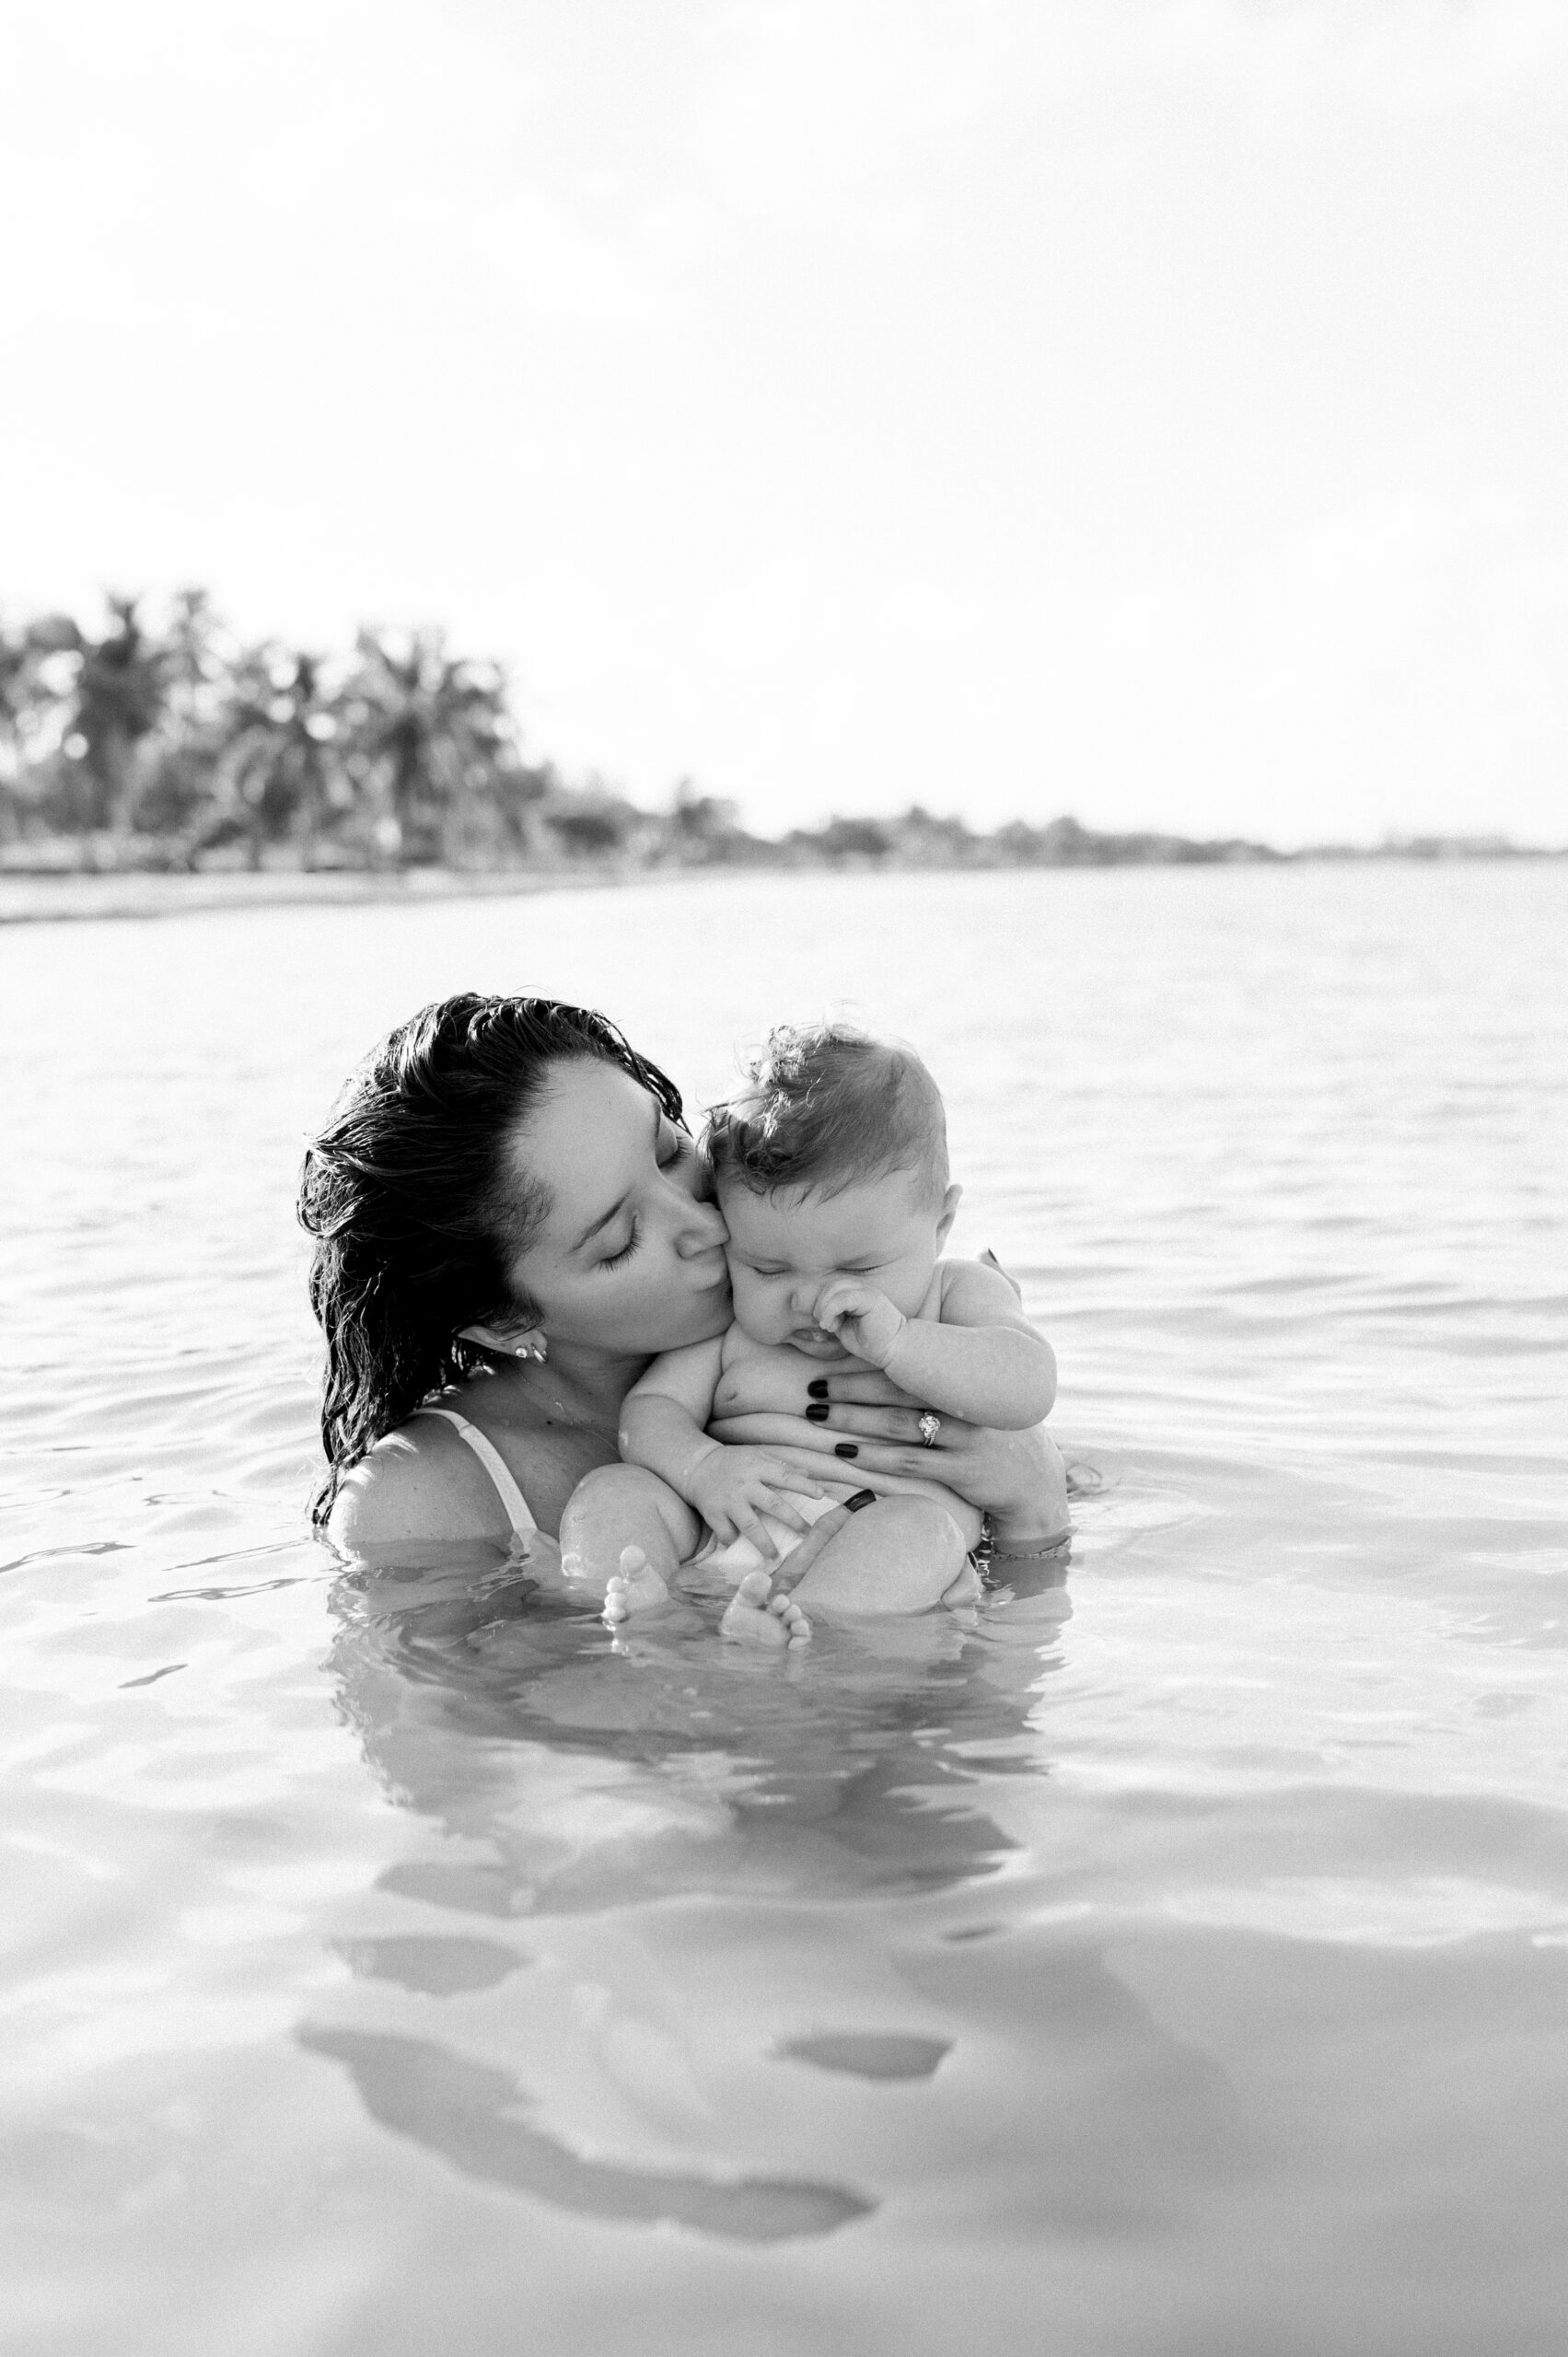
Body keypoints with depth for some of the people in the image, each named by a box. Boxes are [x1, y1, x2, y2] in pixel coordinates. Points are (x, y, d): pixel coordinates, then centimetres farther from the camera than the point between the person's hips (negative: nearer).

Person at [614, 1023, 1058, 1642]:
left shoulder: (956, 1294, 6)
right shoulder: (727, 1318, 12)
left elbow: (1027, 1390, -9)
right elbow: (650, 1408, 7)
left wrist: (896, 1341, -20)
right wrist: (701, 1466, -16)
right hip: (717, 1543, 3)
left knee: (918, 1530, -35)